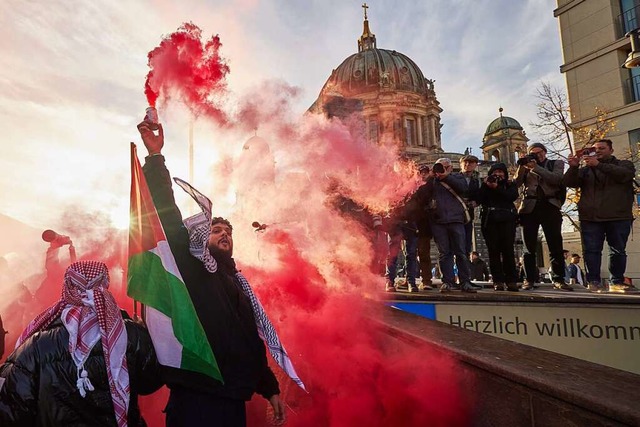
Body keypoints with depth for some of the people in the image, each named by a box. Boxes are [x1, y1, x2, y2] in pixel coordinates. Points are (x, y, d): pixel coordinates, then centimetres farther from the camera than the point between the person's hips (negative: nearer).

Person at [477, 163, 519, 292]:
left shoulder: (511, 184, 18)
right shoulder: (486, 185, 20)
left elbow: (512, 196, -2)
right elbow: (480, 199, 5)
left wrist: (496, 187, -7)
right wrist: (485, 184, 0)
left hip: (507, 219, 0)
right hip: (489, 220, 1)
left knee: (508, 249, -9)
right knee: (494, 250, -6)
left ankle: (511, 281, -8)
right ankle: (498, 281, -7)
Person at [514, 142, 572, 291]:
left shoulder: (556, 163, 14)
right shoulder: (526, 166, 18)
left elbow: (556, 179, -7)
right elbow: (517, 183, 3)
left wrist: (536, 168, -11)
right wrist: (521, 166, -7)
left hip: (550, 206, -1)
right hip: (530, 208, 1)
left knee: (556, 245, -2)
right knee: (529, 246, -1)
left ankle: (558, 279, 3)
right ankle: (529, 279, 2)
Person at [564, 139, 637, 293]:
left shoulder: (624, 164, 14)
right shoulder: (585, 169, 18)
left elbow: (624, 174, -9)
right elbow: (570, 183, 4)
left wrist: (599, 165, -20)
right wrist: (573, 167, -15)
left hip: (618, 217, 0)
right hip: (590, 217, 1)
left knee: (618, 251, 4)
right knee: (592, 250, -4)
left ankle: (617, 282, 12)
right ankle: (593, 281, -1)